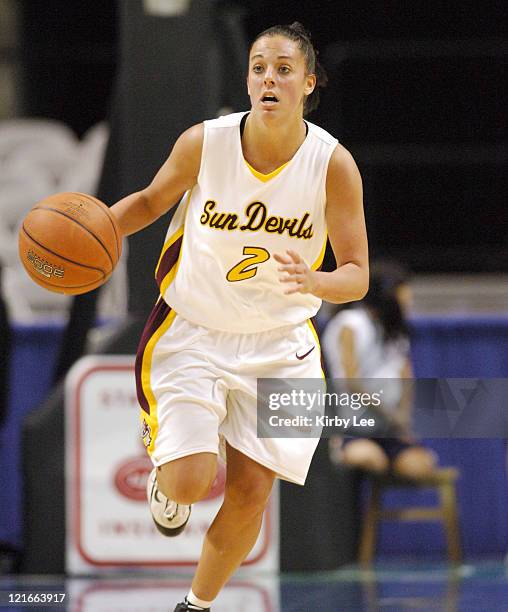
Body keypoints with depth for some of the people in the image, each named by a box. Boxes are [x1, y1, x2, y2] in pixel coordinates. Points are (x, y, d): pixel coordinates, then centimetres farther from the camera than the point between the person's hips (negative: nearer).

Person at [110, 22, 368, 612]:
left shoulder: (333, 164, -16)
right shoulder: (204, 143, -16)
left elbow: (357, 275, -13)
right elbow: (152, 199, 5)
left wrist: (312, 281, -36)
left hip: (277, 343, 1)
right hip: (192, 333, -1)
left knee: (251, 493, 1)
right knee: (190, 483, -16)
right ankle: (165, 476, 23)